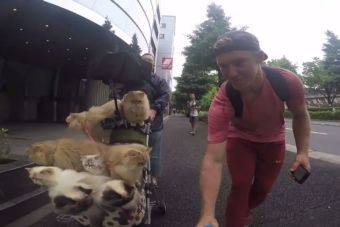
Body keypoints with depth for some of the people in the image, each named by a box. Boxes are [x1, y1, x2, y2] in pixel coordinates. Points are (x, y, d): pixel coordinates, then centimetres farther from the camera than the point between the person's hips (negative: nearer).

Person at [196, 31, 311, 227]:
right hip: (240, 139, -3)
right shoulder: (221, 103, -41)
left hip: (273, 141, 3)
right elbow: (214, 159, -44)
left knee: (263, 189, 11)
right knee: (240, 186, -11)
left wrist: (303, 151, -19)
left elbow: (300, 116, -9)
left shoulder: (288, 81, -32)